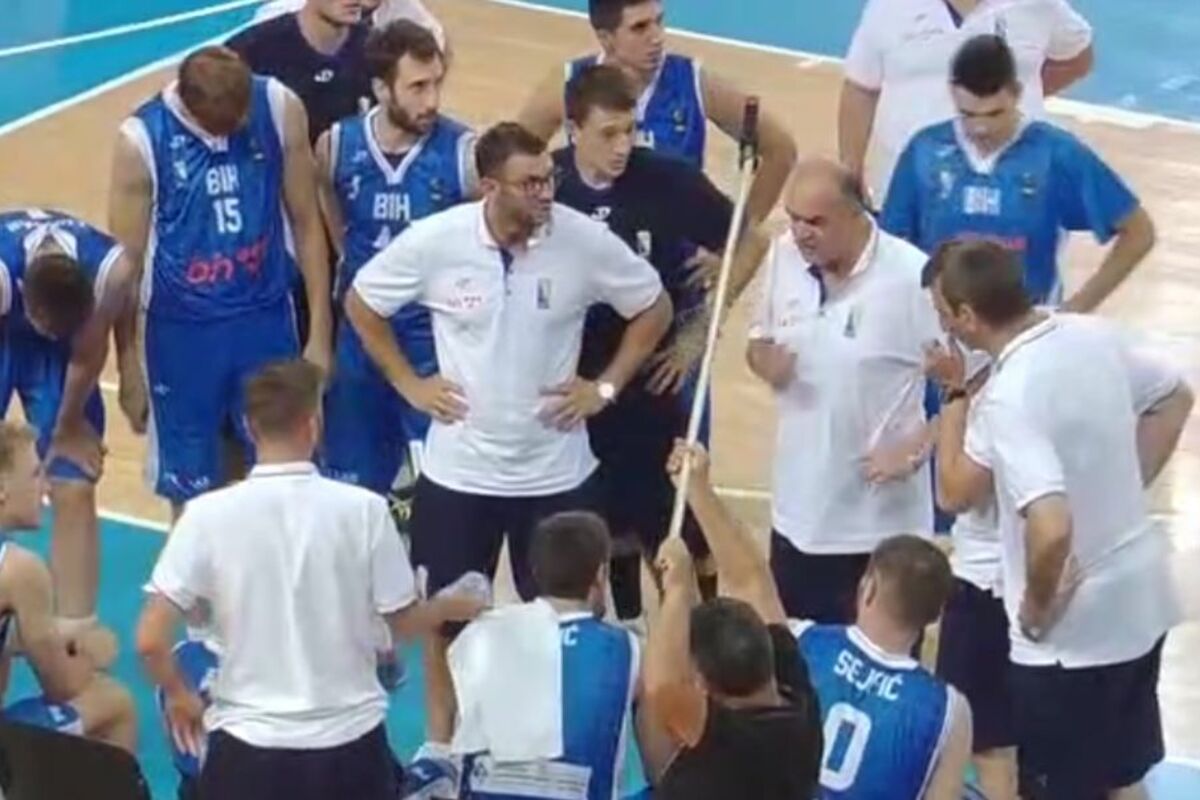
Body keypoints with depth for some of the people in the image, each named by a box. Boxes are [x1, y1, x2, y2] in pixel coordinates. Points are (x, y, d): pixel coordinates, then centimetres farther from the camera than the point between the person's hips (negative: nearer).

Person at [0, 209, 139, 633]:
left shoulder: (111, 269, -35)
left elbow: (87, 356, -16)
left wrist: (69, 427, -2)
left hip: (65, 344, 2)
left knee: (75, 491, -4)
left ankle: (74, 636, 1)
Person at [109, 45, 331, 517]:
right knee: (192, 495, 9)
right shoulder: (141, 141, -17)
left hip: (266, 319, 2)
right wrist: (129, 371, -1)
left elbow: (306, 222, 0)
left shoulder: (280, 110, -11)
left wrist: (319, 332, 2)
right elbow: (127, 264, -7)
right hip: (183, 331, -2)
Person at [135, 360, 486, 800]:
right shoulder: (363, 509, -9)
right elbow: (403, 623, 3)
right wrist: (451, 607, 25)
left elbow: (150, 641, -11)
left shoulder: (209, 514, -11)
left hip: (249, 745, -1)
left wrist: (179, 698, 10)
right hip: (350, 739, 1)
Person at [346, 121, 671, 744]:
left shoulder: (584, 240, -15)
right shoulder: (435, 240, -15)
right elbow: (361, 303, 2)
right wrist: (407, 383, 0)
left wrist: (605, 387, -2)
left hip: (555, 472, 0)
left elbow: (653, 307, 2)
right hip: (459, 469, 0)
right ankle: (442, 749, 32)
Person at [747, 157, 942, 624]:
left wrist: (918, 447, -20)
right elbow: (759, 340, 13)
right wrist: (765, 361, -11)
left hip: (882, 522, -5)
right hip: (798, 512, 6)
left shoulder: (912, 277, -19)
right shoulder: (784, 258, -2)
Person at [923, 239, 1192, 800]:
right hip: (1140, 601, 8)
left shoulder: (1008, 397, -26)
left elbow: (1051, 528, -34)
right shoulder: (1093, 335, -1)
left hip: (1073, 632, -8)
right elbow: (1174, 400, 17)